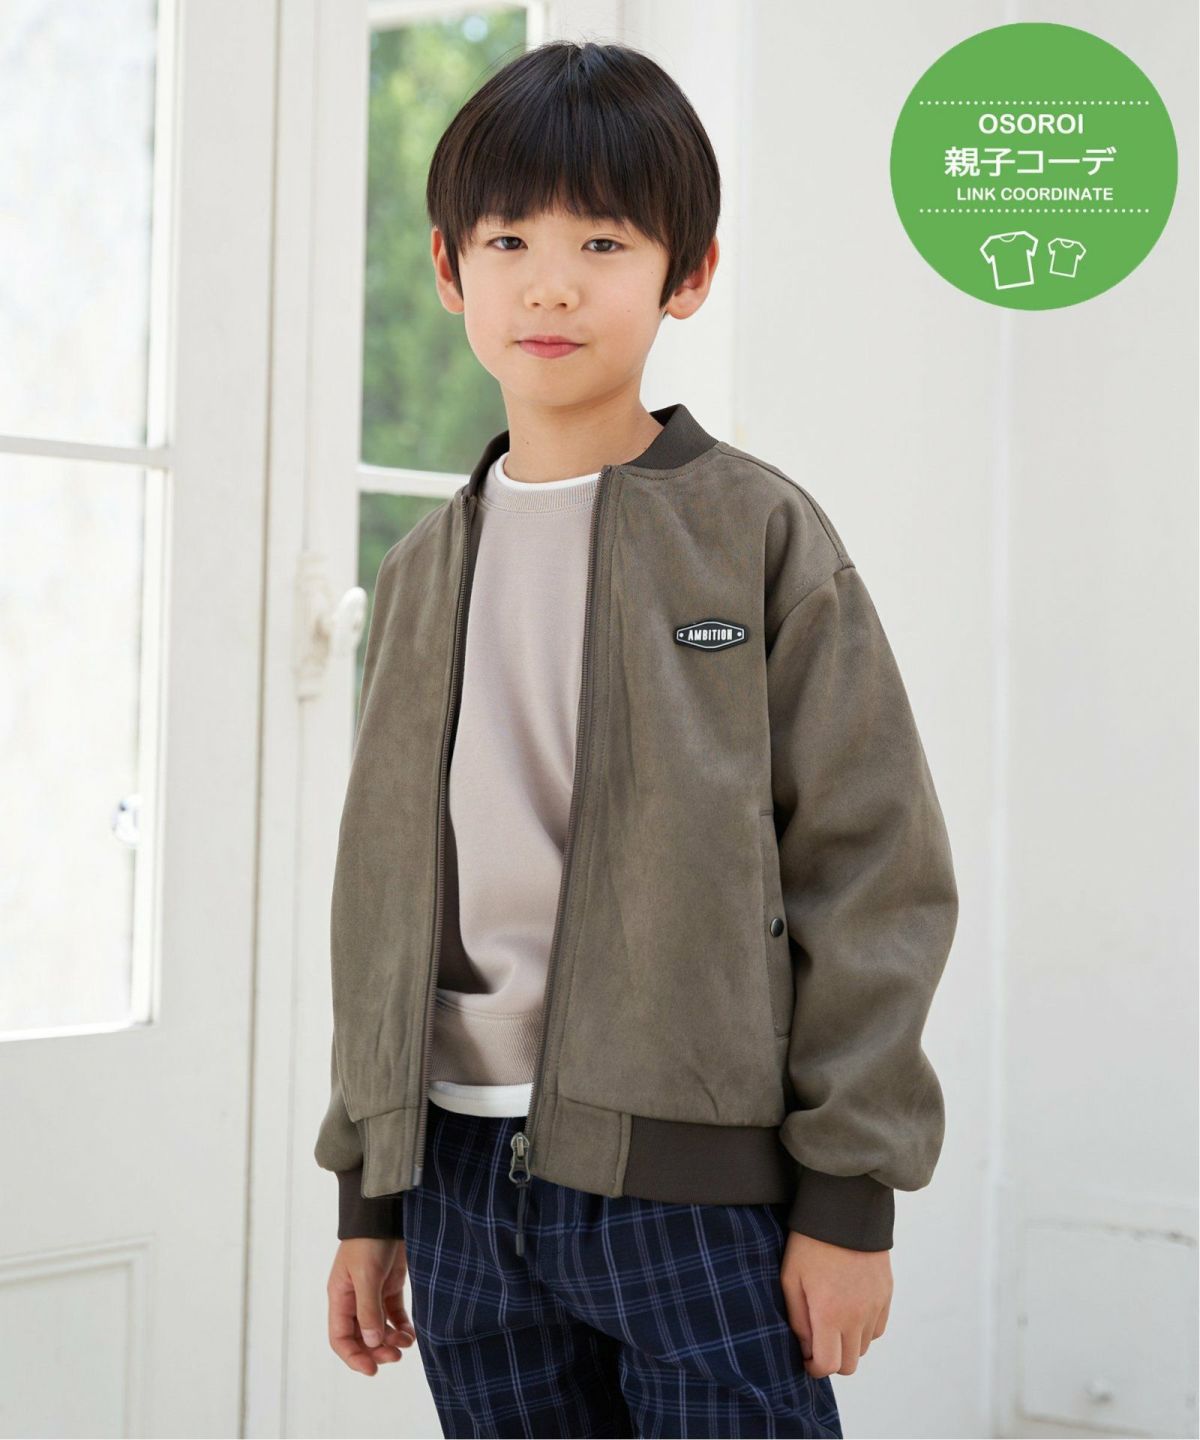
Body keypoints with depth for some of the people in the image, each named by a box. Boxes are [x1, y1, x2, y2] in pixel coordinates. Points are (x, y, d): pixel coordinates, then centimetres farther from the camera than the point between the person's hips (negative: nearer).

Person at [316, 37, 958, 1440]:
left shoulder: (762, 536, -3)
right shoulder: (426, 572, 11)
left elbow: (873, 866, -5)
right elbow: (383, 887, 15)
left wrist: (850, 1191, -9)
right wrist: (367, 1191, 14)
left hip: (703, 1179, -4)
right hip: (467, 1174, 5)